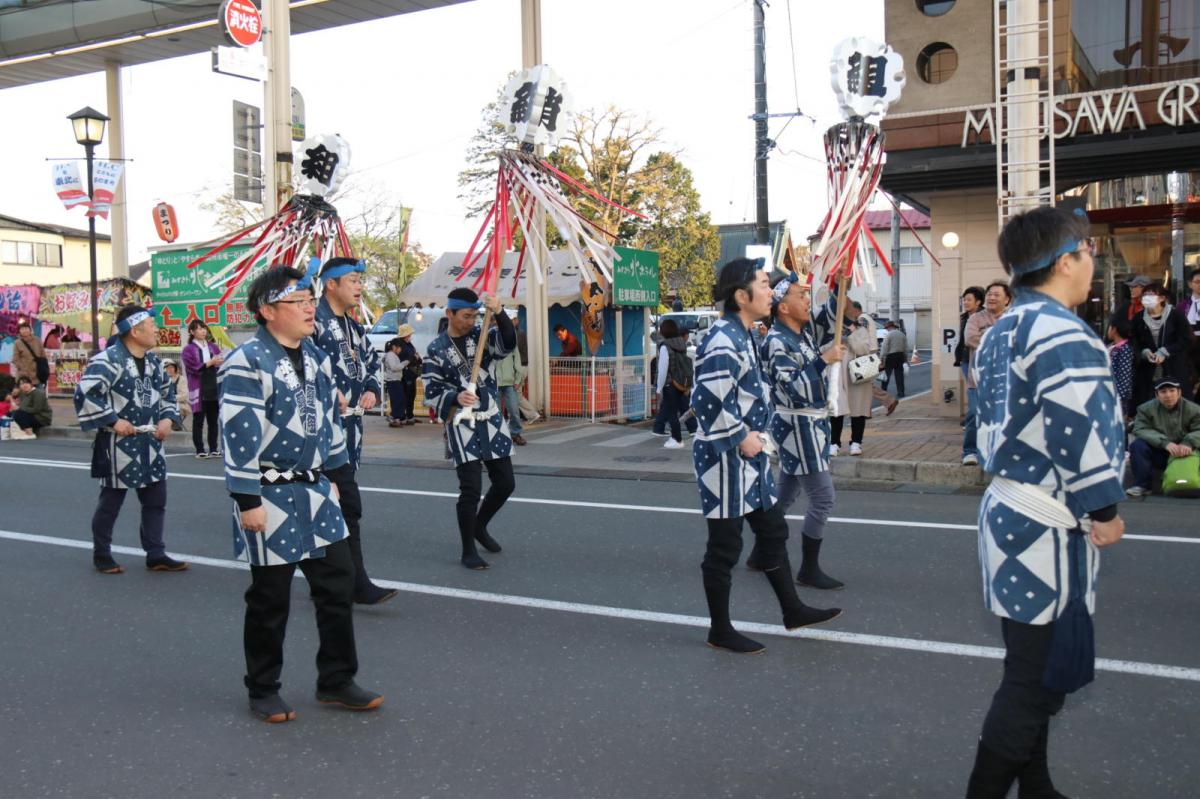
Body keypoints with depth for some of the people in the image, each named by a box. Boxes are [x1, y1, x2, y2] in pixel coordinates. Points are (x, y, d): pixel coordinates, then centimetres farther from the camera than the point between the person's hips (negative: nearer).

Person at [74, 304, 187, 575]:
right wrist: (113, 421, -21)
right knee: (111, 502, 6)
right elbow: (84, 394, -24)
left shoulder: (153, 361, 9)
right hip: (120, 444, -7)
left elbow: (167, 392, 22)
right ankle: (101, 554, 22)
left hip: (150, 443, 7)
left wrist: (167, 418, 5)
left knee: (155, 500, 9)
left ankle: (156, 555, 16)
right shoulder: (108, 360, -17)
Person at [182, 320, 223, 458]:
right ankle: (200, 450, 4)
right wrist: (210, 362, -19)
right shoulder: (188, 349, 0)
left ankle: (213, 449, 11)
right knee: (198, 420, 0)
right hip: (199, 390, -4)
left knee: (213, 420, 6)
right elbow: (194, 368, -11)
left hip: (215, 388, 4)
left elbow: (221, 364, 12)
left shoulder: (213, 347, 14)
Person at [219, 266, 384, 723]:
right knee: (270, 599, 6)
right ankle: (262, 690, 24)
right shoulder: (247, 364, -16)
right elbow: (239, 435, -19)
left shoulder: (315, 357, 9)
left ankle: (336, 681, 24)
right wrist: (248, 501, -19)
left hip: (315, 492, 7)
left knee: (338, 585, 9)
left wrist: (333, 475, 19)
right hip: (271, 498, -7)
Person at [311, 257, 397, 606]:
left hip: (349, 422, 9)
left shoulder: (353, 327, 18)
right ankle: (357, 584, -4)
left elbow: (372, 360, 30)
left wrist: (372, 390, 12)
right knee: (347, 504, -10)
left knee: (333, 502, 14)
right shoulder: (315, 319, -11)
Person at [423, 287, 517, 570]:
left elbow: (508, 343, -15)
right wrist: (456, 397, -26)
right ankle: (468, 551, 7)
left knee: (505, 483, 9)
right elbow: (432, 392, -6)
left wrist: (499, 313, -31)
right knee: (471, 489, -9)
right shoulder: (436, 350, -2)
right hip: (461, 424, -4)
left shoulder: (482, 335, 5)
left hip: (492, 420, 4)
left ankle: (479, 526, 35)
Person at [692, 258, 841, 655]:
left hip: (750, 455, 10)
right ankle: (720, 629, 15)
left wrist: (754, 436, 15)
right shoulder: (722, 340, -21)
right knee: (725, 544, 2)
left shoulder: (742, 335, 11)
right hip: (725, 458, -10)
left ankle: (792, 610, 31)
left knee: (773, 530, 18)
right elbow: (709, 399, -28)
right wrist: (741, 438, -19)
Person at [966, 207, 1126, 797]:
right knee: (1036, 679, -1)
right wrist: (1105, 512, -10)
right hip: (1048, 529, -10)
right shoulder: (1062, 333, -18)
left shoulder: (999, 333, 12)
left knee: (1034, 670, 21)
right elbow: (1083, 433, -22)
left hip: (1009, 511, 10)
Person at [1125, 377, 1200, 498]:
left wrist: (1188, 443, -38)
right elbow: (1141, 429, -17)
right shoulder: (1146, 409, -4)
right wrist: (1165, 443, -31)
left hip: (1184, 454, 0)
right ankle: (1142, 485, -19)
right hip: (1157, 454, 0)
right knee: (1137, 445, -27)